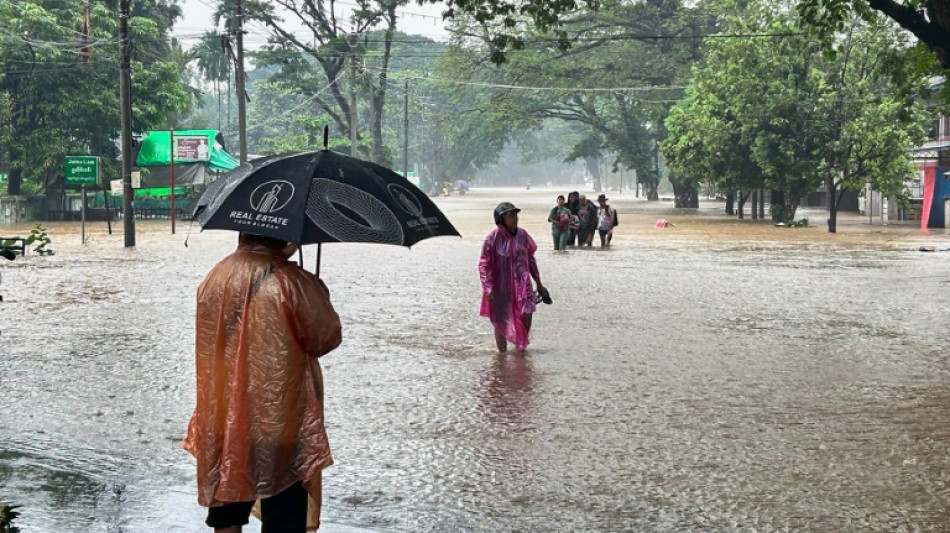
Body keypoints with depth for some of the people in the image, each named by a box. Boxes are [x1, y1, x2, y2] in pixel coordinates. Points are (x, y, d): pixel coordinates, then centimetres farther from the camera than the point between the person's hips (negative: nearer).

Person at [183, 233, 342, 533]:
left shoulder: (215, 278, 0)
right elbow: (327, 338, -8)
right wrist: (317, 294, 11)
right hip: (281, 417, -5)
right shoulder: (291, 282, -16)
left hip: (226, 416, 5)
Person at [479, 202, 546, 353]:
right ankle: (502, 353, 24)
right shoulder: (492, 239, -12)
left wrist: (539, 284, 17)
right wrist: (488, 288, -18)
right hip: (501, 288, -3)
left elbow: (531, 260, 13)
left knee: (526, 314, -11)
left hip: (522, 285, 3)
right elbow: (484, 266, -10)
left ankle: (520, 348, 10)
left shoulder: (522, 235, 2)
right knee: (501, 322, 6)